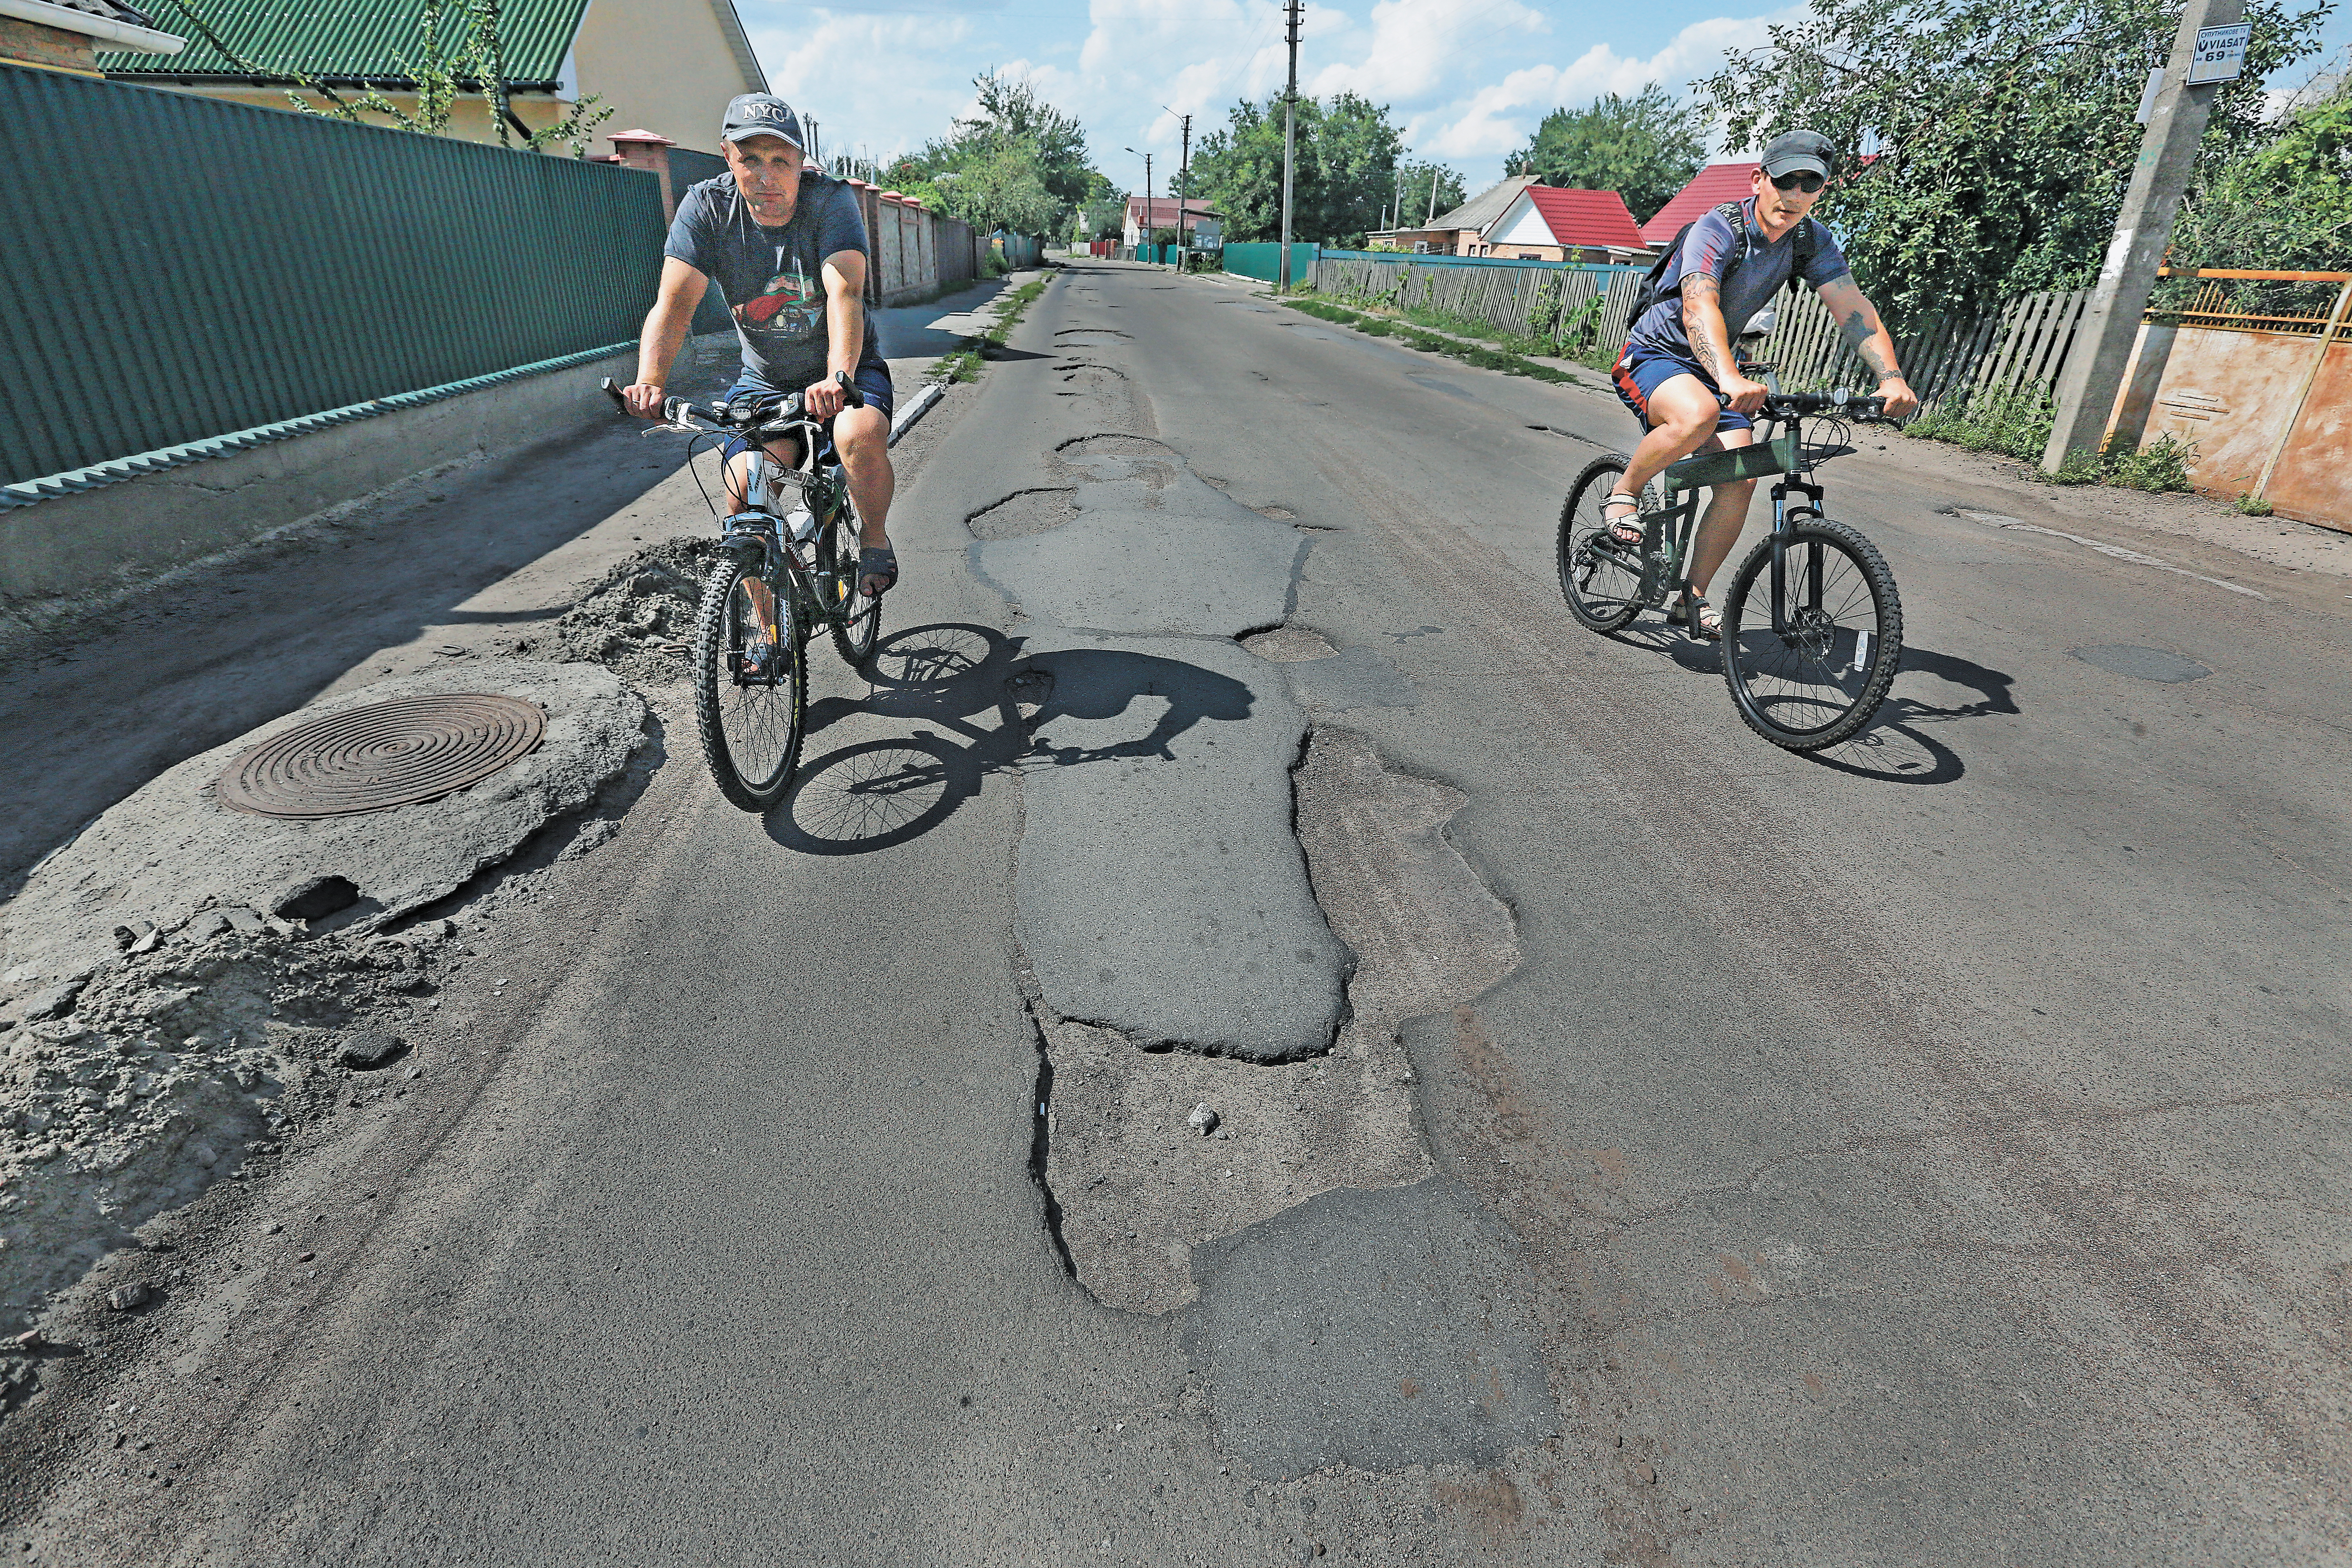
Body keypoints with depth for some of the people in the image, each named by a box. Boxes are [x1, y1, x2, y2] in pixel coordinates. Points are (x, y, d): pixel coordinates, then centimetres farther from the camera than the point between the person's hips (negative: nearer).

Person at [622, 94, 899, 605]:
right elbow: (674, 303, -21)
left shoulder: (831, 201, -18)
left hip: (845, 371, -2)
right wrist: (649, 381, -40)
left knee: (861, 438, -36)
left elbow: (845, 292, -34)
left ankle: (875, 542, -5)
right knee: (744, 500, -15)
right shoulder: (706, 207, -11)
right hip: (764, 379, 3)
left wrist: (838, 379, -53)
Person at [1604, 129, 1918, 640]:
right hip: (1655, 356, -6)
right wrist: (1730, 379, -57)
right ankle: (1624, 495, -11)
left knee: (1740, 480, -12)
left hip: (1716, 367, 6)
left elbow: (1854, 309, -10)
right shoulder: (1718, 229, -22)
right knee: (1699, 415, -39)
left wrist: (1892, 378, -26)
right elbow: (1698, 308, -40)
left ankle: (1693, 598, 2)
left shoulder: (1812, 242, -3)